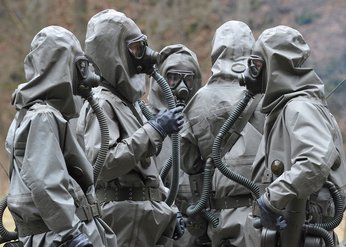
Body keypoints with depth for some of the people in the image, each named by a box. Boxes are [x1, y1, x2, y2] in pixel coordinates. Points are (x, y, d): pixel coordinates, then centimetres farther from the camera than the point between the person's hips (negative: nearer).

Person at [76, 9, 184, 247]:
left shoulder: (128, 101, 17)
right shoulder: (101, 104, -11)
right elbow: (100, 164, -25)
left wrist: (165, 208, 17)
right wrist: (153, 131, -21)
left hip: (147, 222, 9)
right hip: (124, 226, -9)